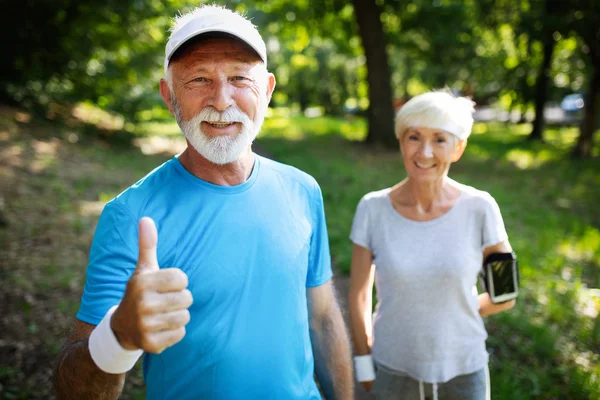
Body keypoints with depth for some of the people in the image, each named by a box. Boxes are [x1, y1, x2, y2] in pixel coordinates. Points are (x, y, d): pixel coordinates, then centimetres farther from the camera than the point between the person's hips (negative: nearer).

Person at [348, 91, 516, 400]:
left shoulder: (480, 209, -14)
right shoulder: (372, 208, -13)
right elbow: (359, 295, -3)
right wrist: (364, 366, 2)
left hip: (464, 371, 0)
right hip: (392, 370, 0)